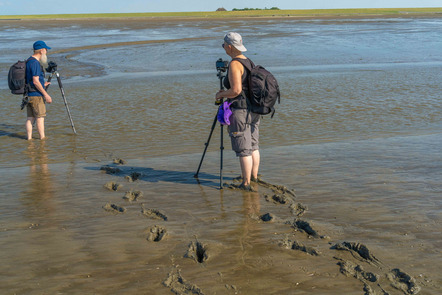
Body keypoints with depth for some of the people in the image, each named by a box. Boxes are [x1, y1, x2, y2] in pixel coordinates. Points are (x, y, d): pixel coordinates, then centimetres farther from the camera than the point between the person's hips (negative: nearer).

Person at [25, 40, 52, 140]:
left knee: (30, 118, 8)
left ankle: (29, 138, 7)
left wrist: (42, 84, 25)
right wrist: (46, 94, -17)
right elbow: (35, 81, -20)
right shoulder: (35, 63, -15)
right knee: (40, 117, -3)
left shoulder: (28, 61, 16)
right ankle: (42, 138, 1)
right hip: (36, 95, -9)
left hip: (28, 94, 9)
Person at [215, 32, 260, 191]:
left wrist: (221, 94, -7)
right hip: (254, 110, 9)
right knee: (253, 146, 18)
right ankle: (254, 177, 30)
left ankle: (246, 183, 5)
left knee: (243, 149, -1)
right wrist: (227, 93, 20)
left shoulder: (234, 64, -17)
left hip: (240, 111, -9)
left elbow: (236, 90, -25)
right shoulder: (248, 61, 11)